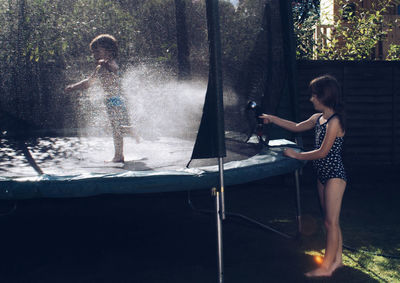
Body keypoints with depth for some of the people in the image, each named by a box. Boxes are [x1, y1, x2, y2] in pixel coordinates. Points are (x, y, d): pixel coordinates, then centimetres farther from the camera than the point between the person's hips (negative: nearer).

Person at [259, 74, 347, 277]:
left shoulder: (334, 121, -19)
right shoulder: (318, 118, 9)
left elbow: (322, 152, -21)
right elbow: (297, 127, 24)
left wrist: (296, 155, -12)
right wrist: (271, 119, 21)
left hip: (334, 175, -9)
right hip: (323, 175, 9)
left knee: (331, 221, -4)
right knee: (330, 221, 14)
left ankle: (326, 266, 1)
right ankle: (336, 259, 23)